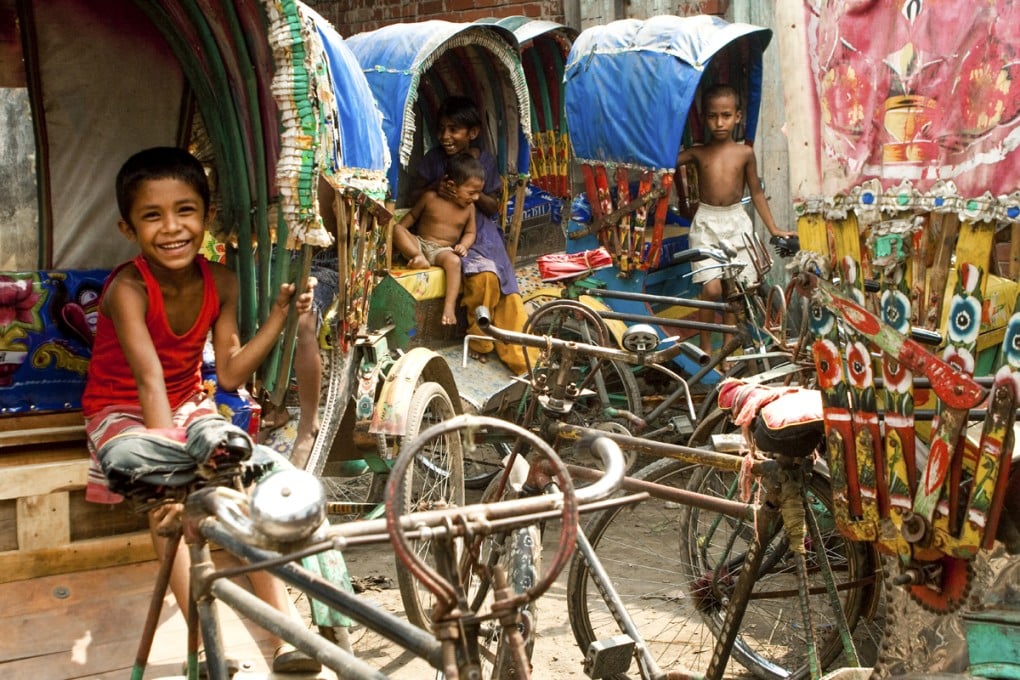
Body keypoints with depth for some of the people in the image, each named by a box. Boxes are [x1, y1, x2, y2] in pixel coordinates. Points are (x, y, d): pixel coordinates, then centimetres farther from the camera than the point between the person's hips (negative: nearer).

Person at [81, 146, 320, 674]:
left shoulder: (220, 282, -9)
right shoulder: (128, 288, -25)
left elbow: (229, 374, -5)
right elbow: (150, 381, -34)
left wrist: (279, 315, -11)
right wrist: (171, 454, -43)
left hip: (188, 405, 4)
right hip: (123, 412, -4)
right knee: (163, 499, -33)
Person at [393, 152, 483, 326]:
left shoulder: (469, 207, 2)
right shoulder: (430, 198, -4)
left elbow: (470, 232, 10)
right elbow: (412, 215, 8)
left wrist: (464, 245, -12)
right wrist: (396, 232, -3)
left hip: (443, 250, 0)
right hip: (419, 244, 0)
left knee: (454, 261, -36)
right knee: (397, 229, -25)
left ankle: (449, 306, -41)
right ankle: (419, 258, -34)